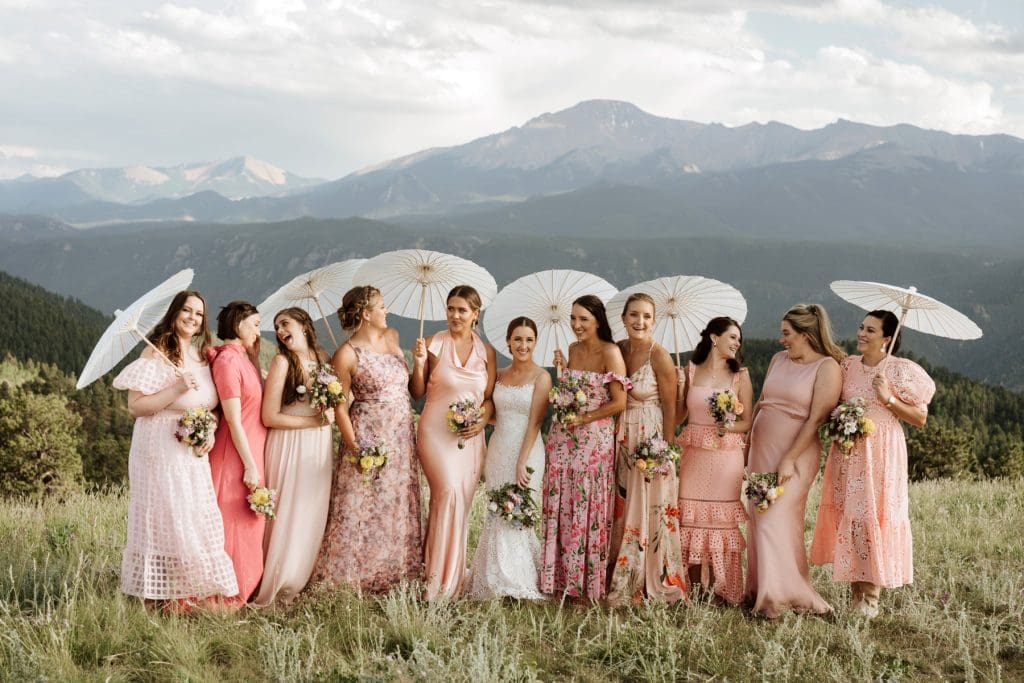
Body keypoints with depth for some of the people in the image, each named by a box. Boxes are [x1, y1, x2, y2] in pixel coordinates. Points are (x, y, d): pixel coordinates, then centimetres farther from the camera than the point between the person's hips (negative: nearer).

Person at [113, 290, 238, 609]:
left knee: (199, 520, 7)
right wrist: (176, 390, -23)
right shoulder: (156, 353, -9)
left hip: (195, 454, 7)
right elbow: (135, 406, -15)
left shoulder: (202, 356, 12)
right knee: (168, 519, -5)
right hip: (162, 451, -7)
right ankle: (168, 595, 1)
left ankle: (198, 589, 15)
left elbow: (212, 405, 19)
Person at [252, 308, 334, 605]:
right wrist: (315, 421, -11)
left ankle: (299, 578, 21)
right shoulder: (282, 361, -8)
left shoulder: (323, 357, 7)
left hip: (320, 446, 5)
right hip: (290, 445, -5)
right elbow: (270, 417, -13)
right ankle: (275, 585, 9)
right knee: (288, 513, -3)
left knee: (313, 513, 8)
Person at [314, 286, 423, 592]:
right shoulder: (347, 354, -12)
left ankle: (393, 572, 24)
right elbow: (340, 406, -11)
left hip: (401, 438, 7)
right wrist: (354, 447, -17)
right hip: (368, 439, -6)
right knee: (362, 508, -1)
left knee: (399, 507, 12)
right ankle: (357, 576, 12)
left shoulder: (392, 337, 7)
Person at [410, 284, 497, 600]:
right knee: (450, 492, -21)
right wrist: (419, 362, -17)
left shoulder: (486, 351, 6)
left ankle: (453, 580, 19)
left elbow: (489, 397, 9)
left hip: (470, 436, 4)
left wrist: (482, 421, -10)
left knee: (461, 503, 7)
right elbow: (417, 393, -1)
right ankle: (437, 580, -12)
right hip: (436, 431, -4)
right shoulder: (434, 344, -4)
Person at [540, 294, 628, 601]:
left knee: (588, 509, 0)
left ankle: (589, 583, 11)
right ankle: (561, 578, 15)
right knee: (560, 506, 6)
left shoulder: (610, 353, -9)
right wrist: (562, 369, 5)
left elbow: (619, 402, -12)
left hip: (594, 439, -6)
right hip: (563, 437, 6)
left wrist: (583, 419, -13)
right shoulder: (573, 350, 11)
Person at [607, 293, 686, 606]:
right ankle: (622, 583, 20)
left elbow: (670, 408, -9)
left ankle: (653, 583, 12)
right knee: (621, 510, 10)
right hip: (621, 439, 6)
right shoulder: (617, 350, 3)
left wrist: (666, 450, -11)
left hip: (651, 439, -6)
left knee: (649, 509, 0)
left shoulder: (660, 357, -13)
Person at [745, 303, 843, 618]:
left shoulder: (827, 367, -10)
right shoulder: (778, 359, 11)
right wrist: (747, 444, 13)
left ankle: (779, 595, -6)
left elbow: (816, 418, -15)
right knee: (758, 518, 6)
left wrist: (789, 460, -19)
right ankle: (760, 589, 14)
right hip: (761, 450, 7)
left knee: (776, 519, -13)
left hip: (795, 453, -7)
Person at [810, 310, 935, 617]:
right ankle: (855, 591, 12)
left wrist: (888, 399, -15)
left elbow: (920, 418, -5)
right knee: (847, 517, 3)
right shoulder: (847, 366, 9)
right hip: (847, 453, 5)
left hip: (881, 454, -5)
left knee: (872, 518, -7)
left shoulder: (902, 370, -5)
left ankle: (871, 597, 1)